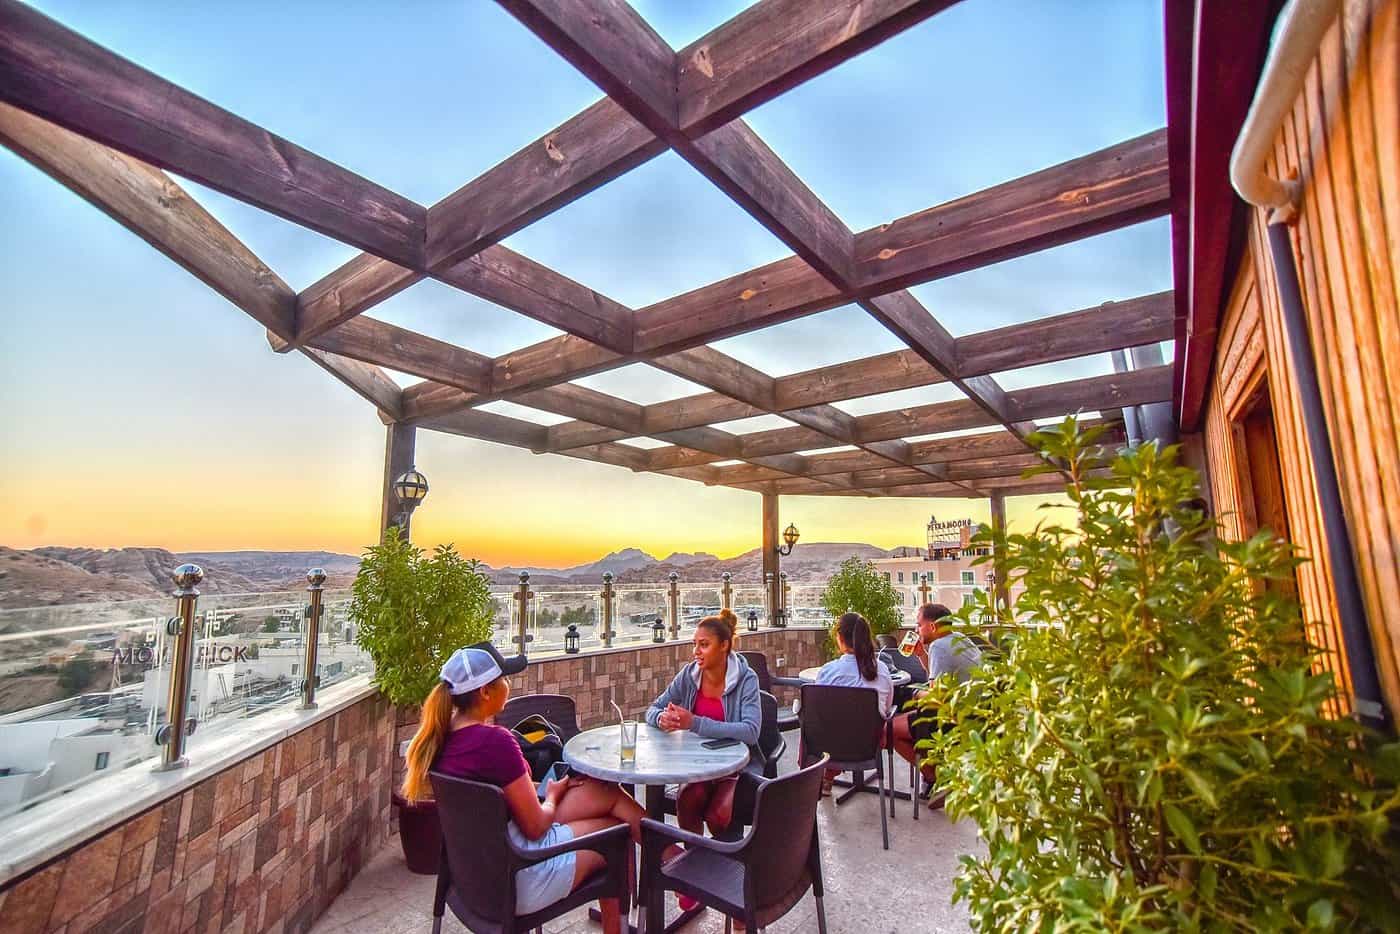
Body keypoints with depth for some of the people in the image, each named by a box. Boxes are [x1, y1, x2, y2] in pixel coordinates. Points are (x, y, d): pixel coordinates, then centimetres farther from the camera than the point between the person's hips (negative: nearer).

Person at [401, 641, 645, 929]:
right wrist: (552, 797, 1)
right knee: (618, 835, 11)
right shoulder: (495, 740, -30)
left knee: (607, 792, 10)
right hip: (516, 880, -8)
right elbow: (535, 826, -19)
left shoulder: (443, 734, -3)